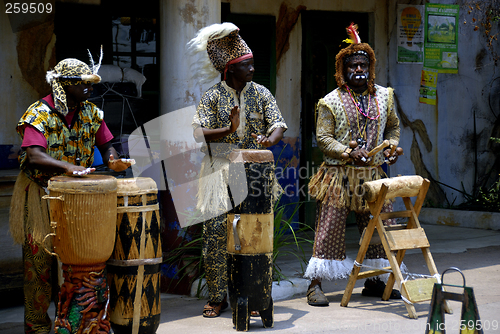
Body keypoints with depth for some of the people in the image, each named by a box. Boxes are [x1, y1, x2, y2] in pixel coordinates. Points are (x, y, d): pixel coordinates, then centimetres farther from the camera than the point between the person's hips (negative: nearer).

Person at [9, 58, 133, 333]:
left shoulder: (91, 112, 4)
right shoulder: (39, 114, -14)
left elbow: (105, 145, 9)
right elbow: (34, 157, -27)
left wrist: (113, 161, -15)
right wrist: (67, 167, -43)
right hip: (41, 193, -5)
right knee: (39, 260, -3)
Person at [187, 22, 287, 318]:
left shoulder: (261, 93, 6)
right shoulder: (213, 97, 0)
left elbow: (278, 124, -1)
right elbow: (199, 132, -8)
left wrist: (271, 139, -24)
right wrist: (228, 130, -24)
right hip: (221, 171, -2)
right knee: (216, 231, -5)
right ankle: (217, 297, 5)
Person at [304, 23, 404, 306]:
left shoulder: (384, 97, 10)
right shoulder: (331, 102, -3)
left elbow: (393, 126, 25)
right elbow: (323, 138, -7)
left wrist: (392, 145, 6)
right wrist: (349, 153, -20)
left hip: (373, 175, 4)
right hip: (339, 175, -4)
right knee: (329, 230, -4)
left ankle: (374, 281, 21)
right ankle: (316, 285, 2)